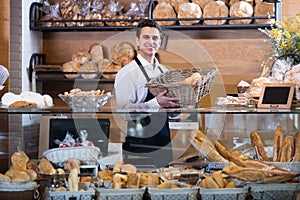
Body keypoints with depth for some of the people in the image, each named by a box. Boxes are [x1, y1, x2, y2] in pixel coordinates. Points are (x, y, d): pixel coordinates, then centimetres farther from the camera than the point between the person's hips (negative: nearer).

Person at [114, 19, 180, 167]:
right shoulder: (127, 73, -7)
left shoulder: (164, 71, 13)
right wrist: (156, 104, -25)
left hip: (165, 144, 6)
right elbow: (123, 109, -17)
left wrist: (178, 102, 2)